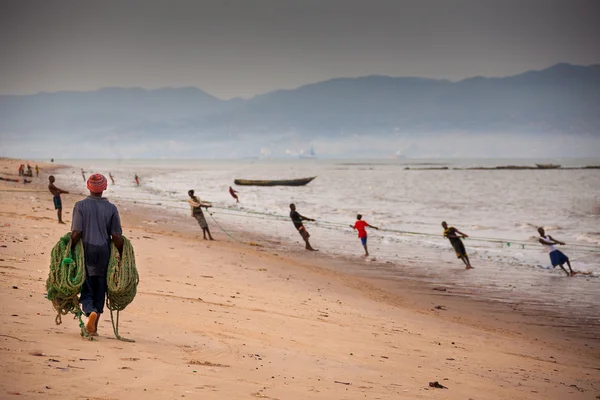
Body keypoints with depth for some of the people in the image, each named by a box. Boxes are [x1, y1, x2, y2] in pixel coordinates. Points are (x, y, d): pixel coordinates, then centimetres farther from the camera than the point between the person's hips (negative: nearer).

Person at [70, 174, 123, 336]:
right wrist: (121, 256, 6)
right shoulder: (111, 208, 0)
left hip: (86, 252, -2)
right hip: (104, 253, 2)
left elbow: (76, 233, -11)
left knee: (86, 289, 3)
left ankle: (91, 312, -26)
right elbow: (117, 236, -3)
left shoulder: (81, 205, -5)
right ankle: (94, 327, 13)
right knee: (100, 290, 11)